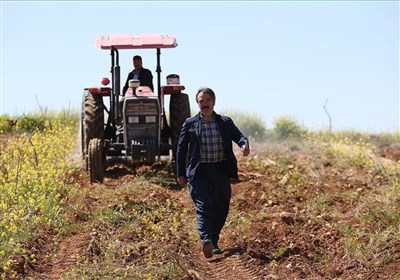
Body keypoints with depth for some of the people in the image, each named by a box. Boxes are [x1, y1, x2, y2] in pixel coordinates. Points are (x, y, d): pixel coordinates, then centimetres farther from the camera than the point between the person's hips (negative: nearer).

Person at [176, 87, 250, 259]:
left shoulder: (225, 122, 10)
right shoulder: (190, 124, 5)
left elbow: (239, 136, 1)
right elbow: (181, 149, 8)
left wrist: (244, 144, -24)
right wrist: (180, 173, 4)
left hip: (221, 171, 3)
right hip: (199, 172, -3)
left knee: (220, 209, 8)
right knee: (203, 206, -17)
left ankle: (214, 243, 23)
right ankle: (206, 241, -32)